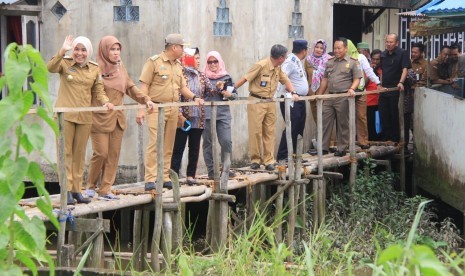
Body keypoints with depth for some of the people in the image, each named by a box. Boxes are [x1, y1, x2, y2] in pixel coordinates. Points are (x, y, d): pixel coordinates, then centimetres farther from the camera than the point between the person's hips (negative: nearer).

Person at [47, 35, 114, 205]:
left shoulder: (94, 69, 8)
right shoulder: (65, 64, -1)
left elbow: (98, 91, 10)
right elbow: (50, 68, -21)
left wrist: (105, 101, -11)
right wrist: (62, 51, -33)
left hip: (84, 116, 4)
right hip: (65, 114, -3)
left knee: (80, 153, 9)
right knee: (66, 152, -2)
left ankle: (76, 189, 16)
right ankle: (67, 190, -1)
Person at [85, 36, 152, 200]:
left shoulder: (120, 68, 12)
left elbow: (130, 87, 17)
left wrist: (145, 99, 6)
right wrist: (102, 102, -22)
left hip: (117, 118, 6)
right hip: (100, 118, -6)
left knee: (113, 154, 3)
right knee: (101, 153, -7)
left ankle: (105, 190, 9)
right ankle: (91, 186, 12)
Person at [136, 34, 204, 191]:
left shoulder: (178, 66, 17)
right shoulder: (154, 62, -5)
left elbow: (182, 87, 21)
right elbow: (144, 86, -8)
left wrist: (194, 98, 2)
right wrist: (142, 108, -15)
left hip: (173, 110, 7)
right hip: (156, 108, -7)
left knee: (168, 146, 9)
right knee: (155, 144, -12)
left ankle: (164, 178, 15)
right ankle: (150, 180, -12)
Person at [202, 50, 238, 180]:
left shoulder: (226, 77, 11)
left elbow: (235, 94, 13)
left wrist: (229, 94, -8)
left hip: (223, 113, 1)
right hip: (207, 114, -1)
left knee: (226, 141, -7)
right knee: (208, 143, 3)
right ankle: (211, 170, 10)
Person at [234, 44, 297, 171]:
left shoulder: (278, 68, 10)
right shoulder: (261, 65, -14)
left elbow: (285, 80, 19)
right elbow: (245, 79, -13)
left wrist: (293, 93, 2)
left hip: (270, 102, 7)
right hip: (256, 102, -7)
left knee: (269, 132, 5)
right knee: (255, 131, -3)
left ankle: (269, 161, 8)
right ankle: (255, 160, 7)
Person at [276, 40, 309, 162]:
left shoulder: (299, 62, 16)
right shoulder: (290, 61, -15)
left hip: (300, 100, 10)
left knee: (298, 128, 11)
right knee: (291, 128, -11)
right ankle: (283, 156, -9)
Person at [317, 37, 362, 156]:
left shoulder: (353, 62, 1)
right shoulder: (330, 62, 15)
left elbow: (357, 79, -3)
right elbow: (325, 79, 18)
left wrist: (352, 89, -20)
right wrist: (319, 95, 14)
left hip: (343, 98, -5)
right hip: (330, 96, 5)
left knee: (343, 124, 2)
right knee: (325, 122, 2)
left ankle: (342, 148, 9)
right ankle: (323, 147, 7)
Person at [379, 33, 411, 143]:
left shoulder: (402, 54, -7)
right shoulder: (383, 54, 13)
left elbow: (405, 69, -17)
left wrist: (401, 82, -31)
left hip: (395, 89, -6)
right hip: (384, 89, 7)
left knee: (394, 115, 0)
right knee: (383, 115, 7)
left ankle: (394, 139, 8)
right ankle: (386, 138, 15)